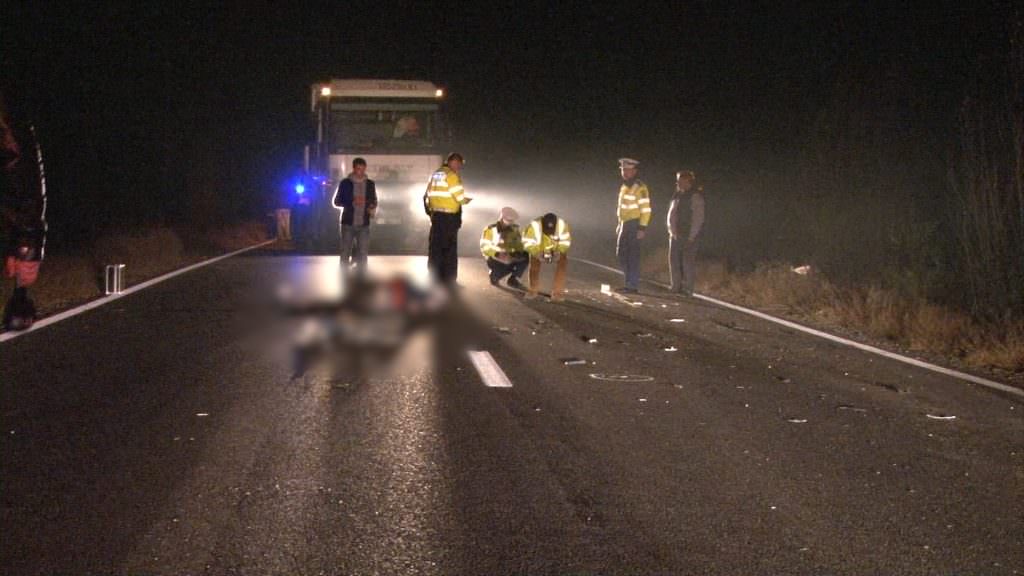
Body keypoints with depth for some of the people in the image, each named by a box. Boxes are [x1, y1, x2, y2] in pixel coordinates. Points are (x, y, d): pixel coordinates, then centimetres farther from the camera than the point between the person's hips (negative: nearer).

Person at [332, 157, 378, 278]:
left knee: (362, 253, 2)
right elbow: (336, 202, 1)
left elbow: (374, 201, 18)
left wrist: (373, 208, -6)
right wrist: (352, 202, -14)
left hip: (364, 224, 2)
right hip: (348, 223, -2)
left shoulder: (370, 184, 7)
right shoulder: (345, 183, 0)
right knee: (345, 253, -2)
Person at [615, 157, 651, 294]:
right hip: (625, 225, 9)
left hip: (635, 225, -9)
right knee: (621, 254, 11)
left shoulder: (640, 188, -12)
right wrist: (620, 224, 20)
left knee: (633, 256, -7)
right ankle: (629, 283, 19)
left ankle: (633, 286, -2)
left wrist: (642, 228, -20)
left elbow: (646, 209, -16)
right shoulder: (624, 187, 14)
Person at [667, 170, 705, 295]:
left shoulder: (695, 196, -9)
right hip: (676, 235, 8)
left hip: (689, 236, -8)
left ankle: (687, 289, -3)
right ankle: (676, 287, 14)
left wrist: (691, 237, -16)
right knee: (674, 261, 7)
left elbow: (698, 218, -12)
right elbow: (671, 214, 17)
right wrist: (672, 231, 4)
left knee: (688, 262, -7)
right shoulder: (678, 195, 14)